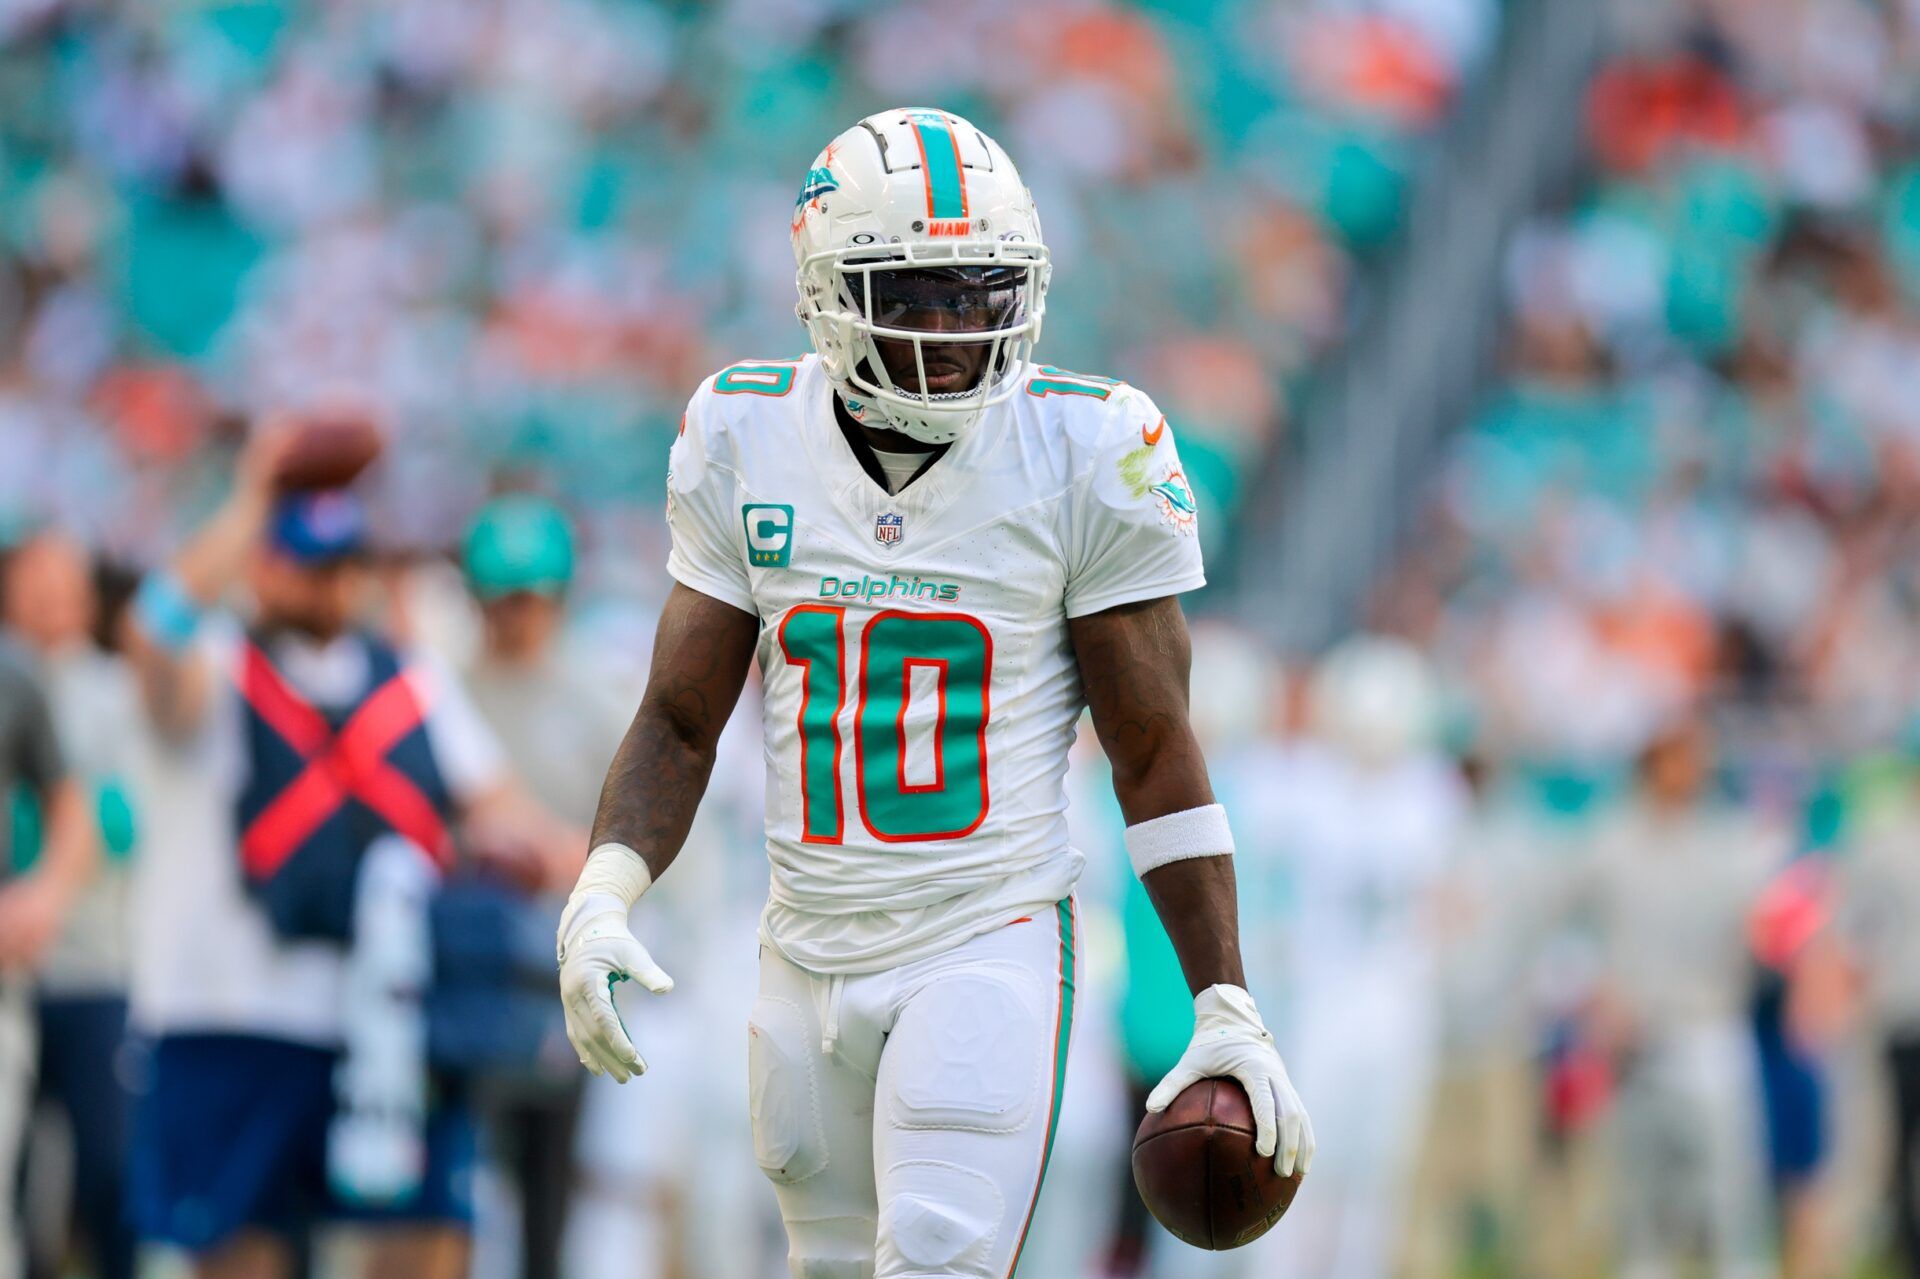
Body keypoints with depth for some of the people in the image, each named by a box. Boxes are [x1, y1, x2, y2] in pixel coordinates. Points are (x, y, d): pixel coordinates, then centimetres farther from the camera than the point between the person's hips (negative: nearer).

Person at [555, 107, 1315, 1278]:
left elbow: (1157, 754, -3)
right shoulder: (745, 443, 1)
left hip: (991, 949, -4)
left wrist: (1228, 1010, -6)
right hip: (813, 953, 4)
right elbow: (681, 721, 7)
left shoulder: (1086, 454, -7)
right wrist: (603, 899, -11)